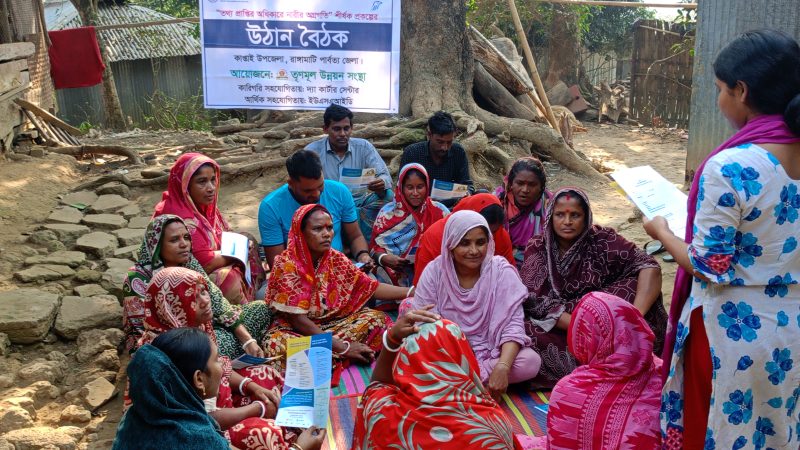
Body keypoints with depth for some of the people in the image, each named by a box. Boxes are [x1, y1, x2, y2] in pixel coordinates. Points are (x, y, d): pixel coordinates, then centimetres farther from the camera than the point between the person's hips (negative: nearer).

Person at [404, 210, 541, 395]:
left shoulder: (502, 271, -11)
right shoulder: (435, 271, -10)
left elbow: (513, 324, -16)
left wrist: (503, 366, -33)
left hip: (490, 351, 1)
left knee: (531, 362, -28)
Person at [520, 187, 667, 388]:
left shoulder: (601, 241, -7)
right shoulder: (538, 248, -3)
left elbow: (649, 266, -19)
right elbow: (535, 301, -13)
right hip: (556, 329, 1)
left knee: (634, 284, -23)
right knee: (525, 331, -30)